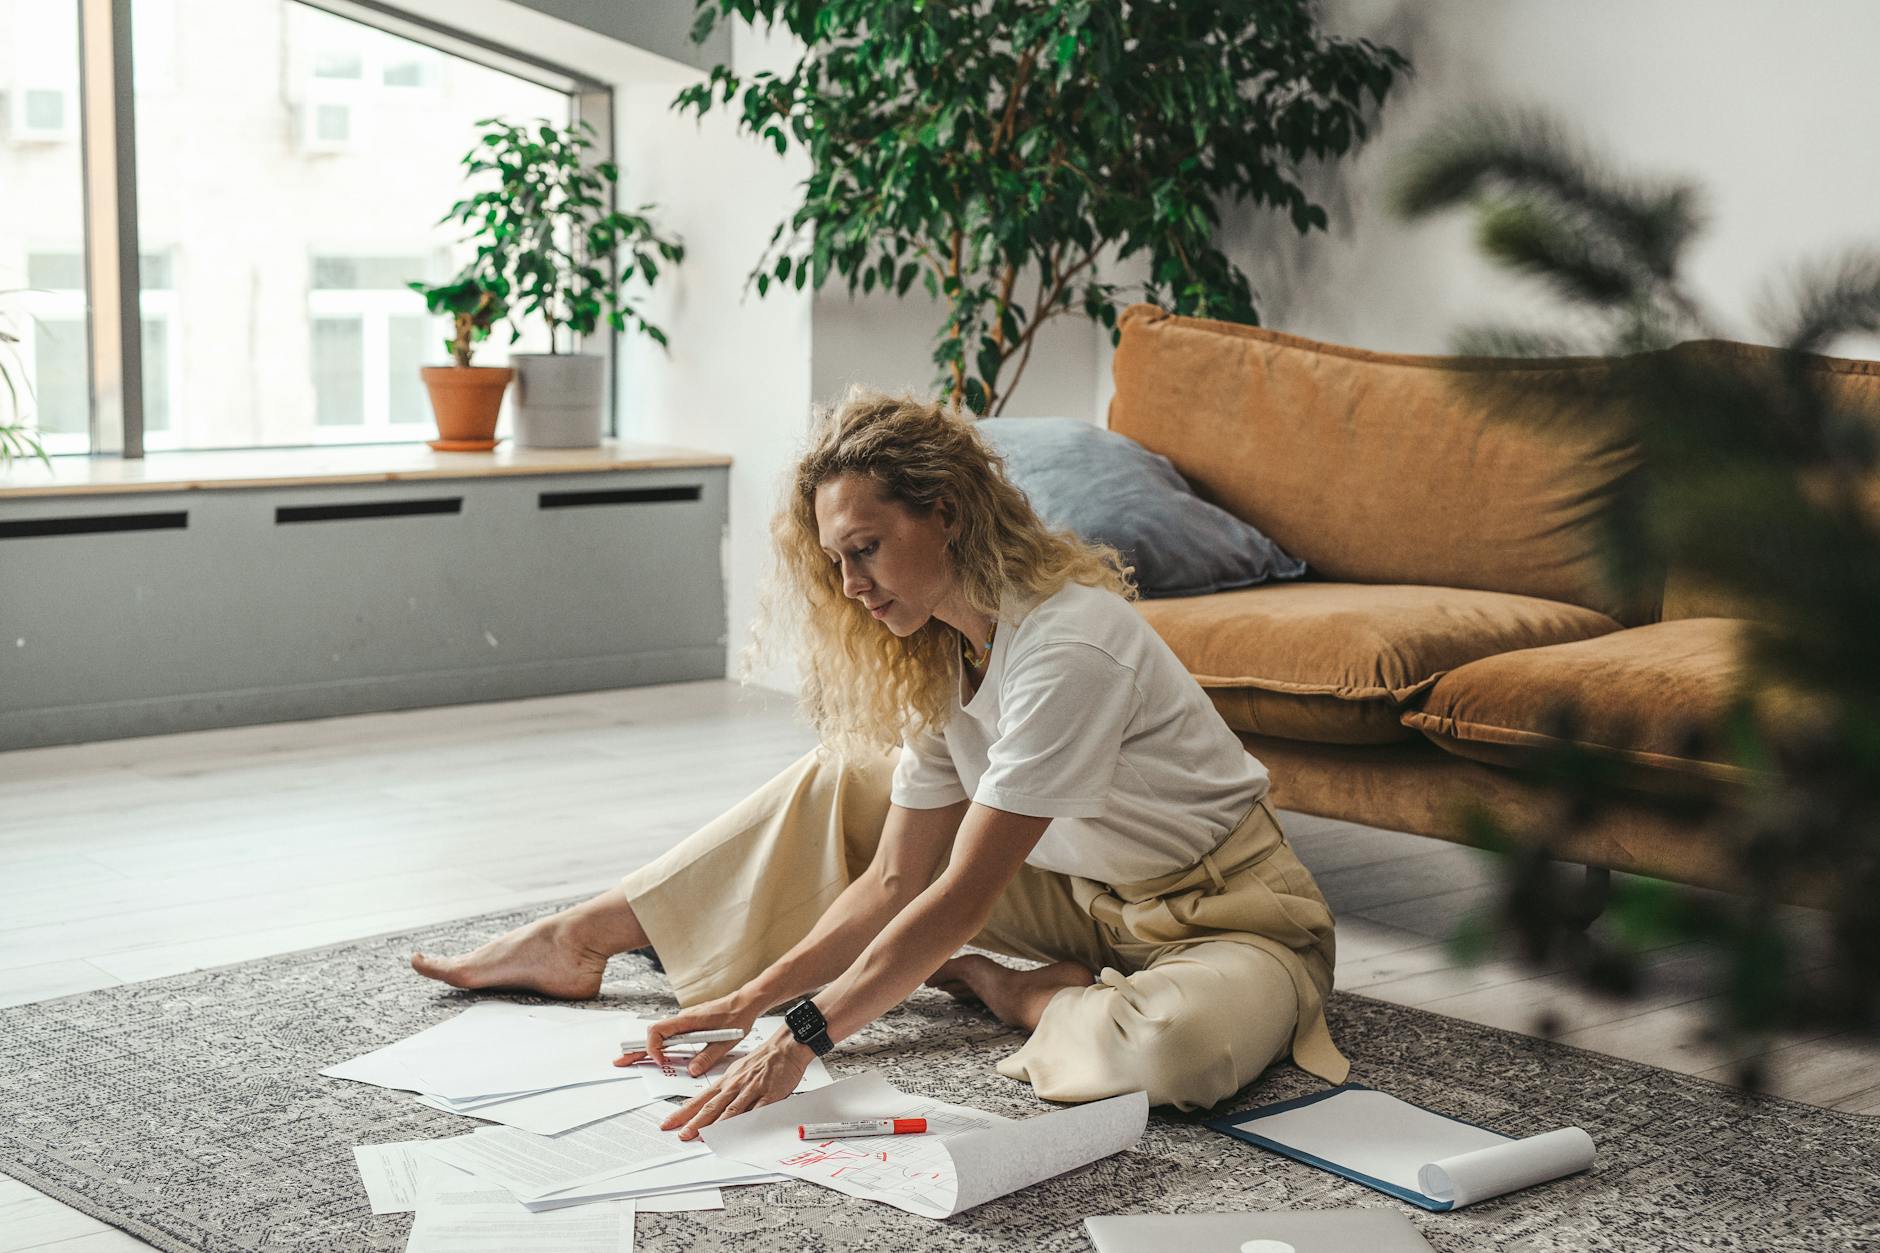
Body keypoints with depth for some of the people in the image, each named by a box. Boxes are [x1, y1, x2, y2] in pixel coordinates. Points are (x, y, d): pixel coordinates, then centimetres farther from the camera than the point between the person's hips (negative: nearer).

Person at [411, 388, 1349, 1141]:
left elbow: (962, 897, -30)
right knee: (840, 783, 4)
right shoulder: (936, 654, -3)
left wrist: (803, 1038, -30)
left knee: (1182, 1045, -42)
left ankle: (1017, 995, -10)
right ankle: (579, 941, 11)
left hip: (1223, 909, -7)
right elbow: (897, 877, -2)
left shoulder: (1067, 646, -30)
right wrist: (758, 995, -11)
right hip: (1087, 896, 7)